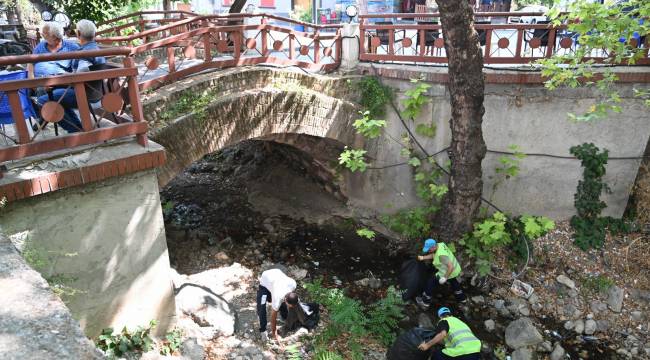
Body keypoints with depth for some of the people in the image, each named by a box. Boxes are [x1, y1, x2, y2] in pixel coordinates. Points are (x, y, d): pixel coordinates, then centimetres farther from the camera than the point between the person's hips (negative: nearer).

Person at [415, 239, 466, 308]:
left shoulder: (441, 254, -36)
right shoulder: (440, 245, -8)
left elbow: (451, 267, -36)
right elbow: (433, 255, 10)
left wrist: (445, 278, -28)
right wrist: (422, 257, -1)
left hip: (449, 272, -9)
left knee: (431, 282, 6)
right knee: (453, 281, 37)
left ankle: (425, 301, 22)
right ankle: (461, 297, 56)